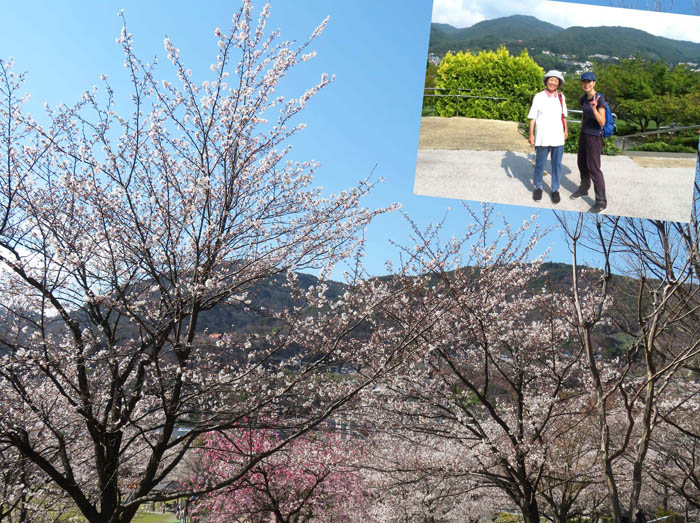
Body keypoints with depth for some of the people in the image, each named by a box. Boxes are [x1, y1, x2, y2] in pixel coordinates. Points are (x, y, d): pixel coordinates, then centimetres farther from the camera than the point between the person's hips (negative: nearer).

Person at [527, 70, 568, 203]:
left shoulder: (561, 97, 4)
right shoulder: (538, 97, -4)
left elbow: (563, 115, 16)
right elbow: (533, 117, -3)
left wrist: (566, 130, 16)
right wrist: (531, 134, -7)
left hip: (558, 137, 2)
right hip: (542, 137, -2)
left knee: (557, 165, 7)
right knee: (539, 164, 8)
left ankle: (555, 190, 19)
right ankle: (538, 188, 26)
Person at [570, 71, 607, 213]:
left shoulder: (599, 99, -19)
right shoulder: (584, 98, 3)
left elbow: (602, 122, -23)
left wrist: (594, 108, -38)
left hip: (594, 137, -7)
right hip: (584, 135, 7)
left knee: (593, 169, -6)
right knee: (582, 164, 19)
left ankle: (602, 202, -1)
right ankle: (583, 189, 41)